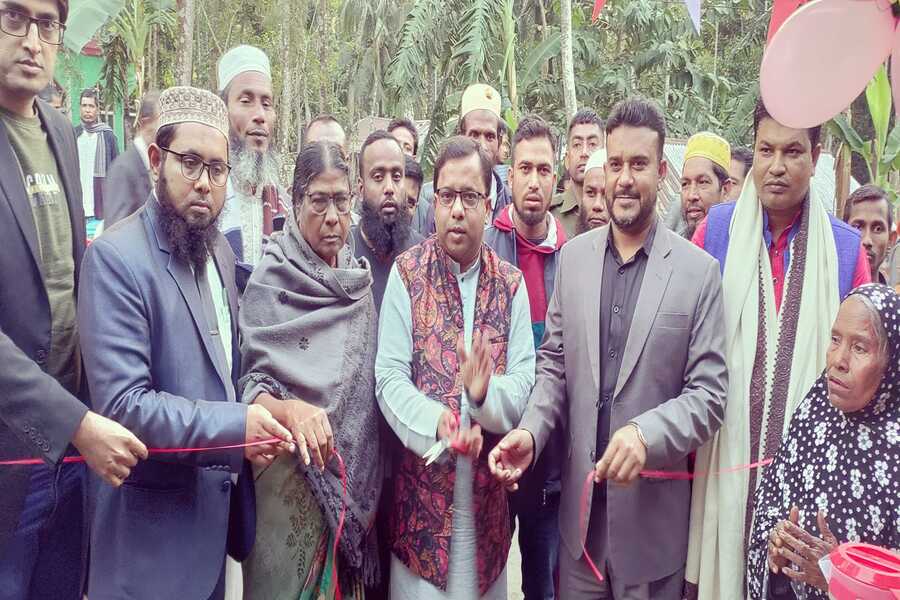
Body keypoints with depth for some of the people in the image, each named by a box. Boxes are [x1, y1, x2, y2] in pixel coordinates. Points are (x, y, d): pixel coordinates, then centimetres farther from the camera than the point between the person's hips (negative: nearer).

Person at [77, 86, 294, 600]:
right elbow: (123, 403, -23)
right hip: (153, 517, -7)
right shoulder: (116, 257, -17)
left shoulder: (220, 251, 8)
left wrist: (258, 412, 2)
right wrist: (235, 427, -23)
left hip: (217, 500, 7)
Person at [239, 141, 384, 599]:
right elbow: (251, 385, -13)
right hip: (293, 478, -5)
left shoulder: (360, 277, 6)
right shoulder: (271, 278, -9)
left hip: (358, 477, 5)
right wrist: (291, 410, -33)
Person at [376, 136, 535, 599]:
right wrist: (438, 424, -25)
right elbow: (389, 377, -10)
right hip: (422, 493, -2)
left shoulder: (510, 283, 3)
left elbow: (523, 383, -4)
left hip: (488, 492, 2)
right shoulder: (406, 274, -3)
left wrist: (485, 393, -24)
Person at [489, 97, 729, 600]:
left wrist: (647, 434, -25)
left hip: (653, 510, -3)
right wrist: (531, 432, -10)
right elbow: (554, 363, 6)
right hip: (579, 503, 3)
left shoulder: (699, 271, -7)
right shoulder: (574, 256, 3)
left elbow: (710, 394, -9)